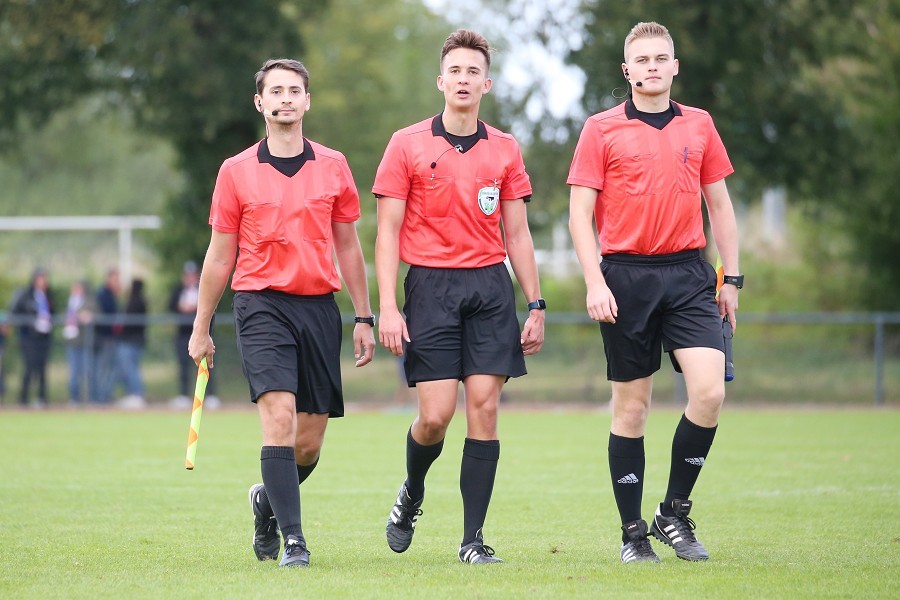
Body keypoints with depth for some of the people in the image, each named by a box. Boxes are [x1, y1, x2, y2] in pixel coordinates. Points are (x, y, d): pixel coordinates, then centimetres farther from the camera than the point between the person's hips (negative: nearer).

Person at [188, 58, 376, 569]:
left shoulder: (333, 166, 9)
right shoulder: (236, 172, 3)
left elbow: (347, 246, 15)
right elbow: (220, 256, 10)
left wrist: (365, 318, 12)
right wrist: (201, 328, 11)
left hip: (320, 306, 3)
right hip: (263, 305, -3)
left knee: (309, 442, 4)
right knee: (279, 416, -20)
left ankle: (268, 500, 35)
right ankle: (293, 539, -18)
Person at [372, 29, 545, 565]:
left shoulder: (505, 150, 10)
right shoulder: (408, 145, 2)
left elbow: (517, 233, 14)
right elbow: (388, 230, 0)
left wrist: (536, 305, 9)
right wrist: (388, 308, -8)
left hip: (491, 285, 2)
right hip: (431, 285, -2)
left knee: (484, 407, -6)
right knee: (436, 415, -8)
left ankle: (473, 537, -1)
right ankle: (412, 494, 24)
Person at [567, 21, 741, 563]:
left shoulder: (699, 125, 11)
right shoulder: (602, 129, 2)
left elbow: (719, 204, 17)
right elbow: (580, 213, -1)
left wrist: (732, 278, 12)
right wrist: (595, 283, -11)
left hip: (688, 274, 2)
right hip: (627, 276, -2)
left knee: (709, 390, -14)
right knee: (631, 405, 1)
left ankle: (676, 512, 3)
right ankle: (633, 533, 10)